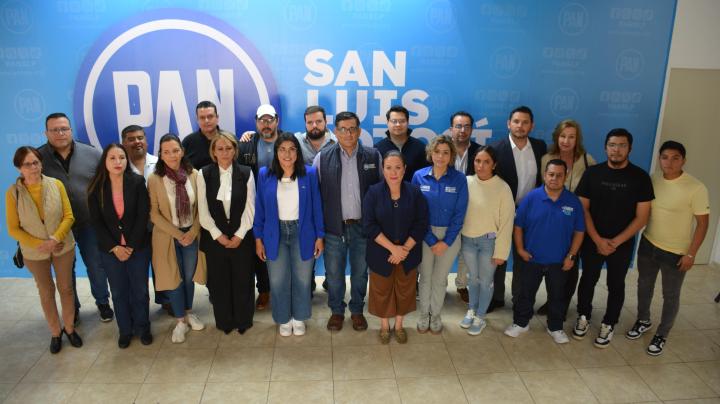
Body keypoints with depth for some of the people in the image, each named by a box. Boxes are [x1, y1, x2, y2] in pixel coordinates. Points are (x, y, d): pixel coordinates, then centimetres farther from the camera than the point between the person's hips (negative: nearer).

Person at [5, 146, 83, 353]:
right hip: (34, 253, 0)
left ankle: (69, 327, 32)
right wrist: (39, 244, -17)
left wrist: (55, 239, -20)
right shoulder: (13, 192, -13)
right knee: (46, 292, 16)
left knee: (66, 288, 13)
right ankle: (55, 332, 33)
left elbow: (69, 216, -8)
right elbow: (13, 229, -8)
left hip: (63, 248, 0)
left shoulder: (56, 184, -12)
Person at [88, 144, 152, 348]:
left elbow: (143, 216, -11)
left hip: (138, 247, -1)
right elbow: (96, 222, -5)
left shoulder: (137, 182, -9)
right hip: (110, 250, 1)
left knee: (140, 290, 11)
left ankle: (142, 327, 30)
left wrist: (131, 246, -14)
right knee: (118, 292, 13)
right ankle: (125, 330, 31)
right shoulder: (96, 187, -5)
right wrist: (114, 248, -12)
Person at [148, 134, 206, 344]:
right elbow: (154, 213, -9)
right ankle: (181, 320, 26)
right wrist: (177, 234, -12)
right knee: (174, 278, 9)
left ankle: (189, 312, 38)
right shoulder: (154, 179, -11)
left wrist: (193, 231, -10)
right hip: (167, 236, -1)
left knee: (189, 277, 15)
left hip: (191, 234, 2)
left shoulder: (194, 175, -6)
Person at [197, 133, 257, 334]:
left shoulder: (246, 173, -2)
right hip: (214, 238, 0)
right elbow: (203, 210, -4)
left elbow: (250, 208, -3)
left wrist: (239, 235, -10)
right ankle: (224, 322, 27)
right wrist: (218, 235, -9)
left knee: (242, 279, 8)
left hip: (241, 237, 0)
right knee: (219, 281, 10)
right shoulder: (204, 174, -1)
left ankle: (243, 320, 27)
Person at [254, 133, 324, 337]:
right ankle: (283, 319, 31)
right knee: (278, 281, 8)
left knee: (302, 279, 10)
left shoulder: (309, 173, -6)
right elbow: (259, 208, 1)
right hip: (275, 234, 1)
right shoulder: (265, 174, -4)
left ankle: (299, 318, 32)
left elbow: (317, 207, -1)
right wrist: (258, 238, 1)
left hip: (302, 233, 0)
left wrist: (319, 236, -2)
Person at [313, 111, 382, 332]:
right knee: (334, 273, 12)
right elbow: (315, 192, -2)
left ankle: (357, 310, 35)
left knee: (360, 272, 14)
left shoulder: (373, 156, -2)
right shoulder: (322, 158, -3)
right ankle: (336, 311, 33)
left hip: (363, 226, 0)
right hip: (333, 226, 0)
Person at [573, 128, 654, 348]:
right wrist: (598, 240, -11)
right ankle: (584, 317, 33)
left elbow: (641, 217, -8)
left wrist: (615, 242, -13)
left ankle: (608, 324, 30)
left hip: (622, 244, 0)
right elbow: (583, 209, -5)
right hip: (592, 241, 1)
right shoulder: (592, 172, -6)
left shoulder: (640, 177, -8)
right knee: (588, 279, 14)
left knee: (616, 285, 12)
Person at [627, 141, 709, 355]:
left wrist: (691, 253, -14)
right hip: (648, 245, 4)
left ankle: (662, 335, 30)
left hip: (676, 252, -4)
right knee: (644, 286, 20)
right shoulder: (651, 180, -5)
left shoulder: (696, 188, -19)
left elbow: (703, 222, -13)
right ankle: (643, 321, 43)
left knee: (670, 295, 11)